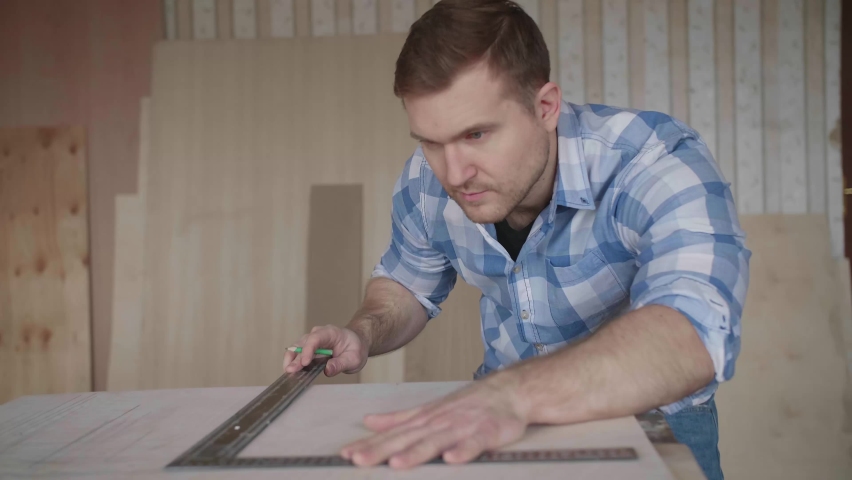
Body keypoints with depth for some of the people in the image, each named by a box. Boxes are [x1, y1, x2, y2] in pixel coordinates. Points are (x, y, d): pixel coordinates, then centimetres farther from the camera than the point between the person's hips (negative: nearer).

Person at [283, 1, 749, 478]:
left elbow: (694, 334, -44)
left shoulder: (658, 163, -27)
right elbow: (406, 283, 9)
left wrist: (513, 391, -57)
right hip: (505, 409, 3)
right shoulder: (425, 182, -11)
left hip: (651, 421, -2)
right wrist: (365, 333, -13)